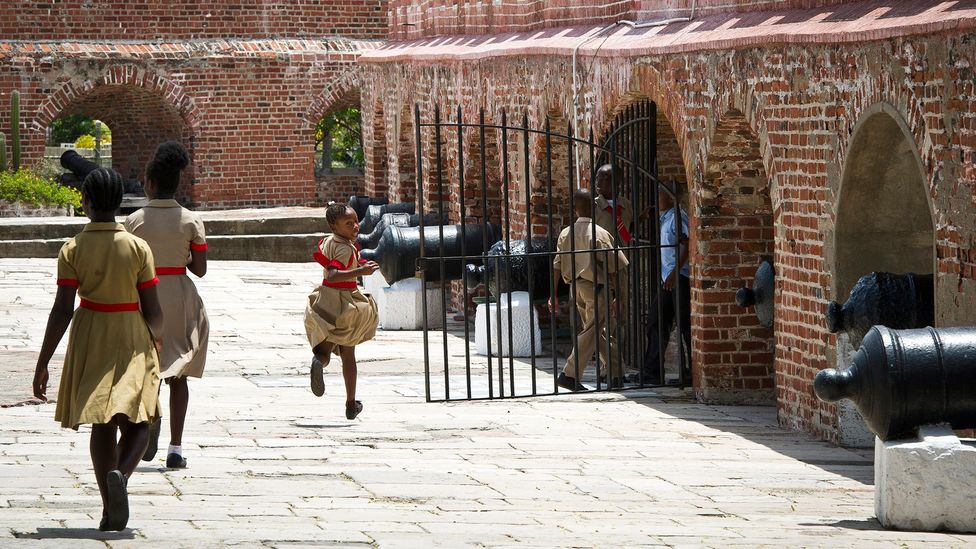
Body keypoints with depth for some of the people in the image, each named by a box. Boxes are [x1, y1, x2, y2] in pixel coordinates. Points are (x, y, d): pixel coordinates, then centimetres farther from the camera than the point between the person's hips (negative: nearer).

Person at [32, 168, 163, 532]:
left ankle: (110, 511, 11)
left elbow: (61, 311, -11)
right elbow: (153, 310, -5)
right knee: (137, 422, 4)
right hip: (132, 339, -1)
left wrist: (42, 364, -6)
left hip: (89, 338, 1)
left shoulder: (72, 250, -7)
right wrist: (157, 343, 15)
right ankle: (121, 474, -28)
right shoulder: (138, 248, -7)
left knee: (102, 425, 12)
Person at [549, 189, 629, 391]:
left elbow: (557, 266, 3)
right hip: (597, 288, -6)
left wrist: (554, 295, 8)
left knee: (602, 333, 15)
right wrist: (616, 297, -3)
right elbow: (611, 269, -10)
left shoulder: (566, 234, 3)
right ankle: (569, 375, -14)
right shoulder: (599, 234, -12)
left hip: (577, 288, 6)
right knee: (591, 332, -5)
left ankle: (617, 375, 21)